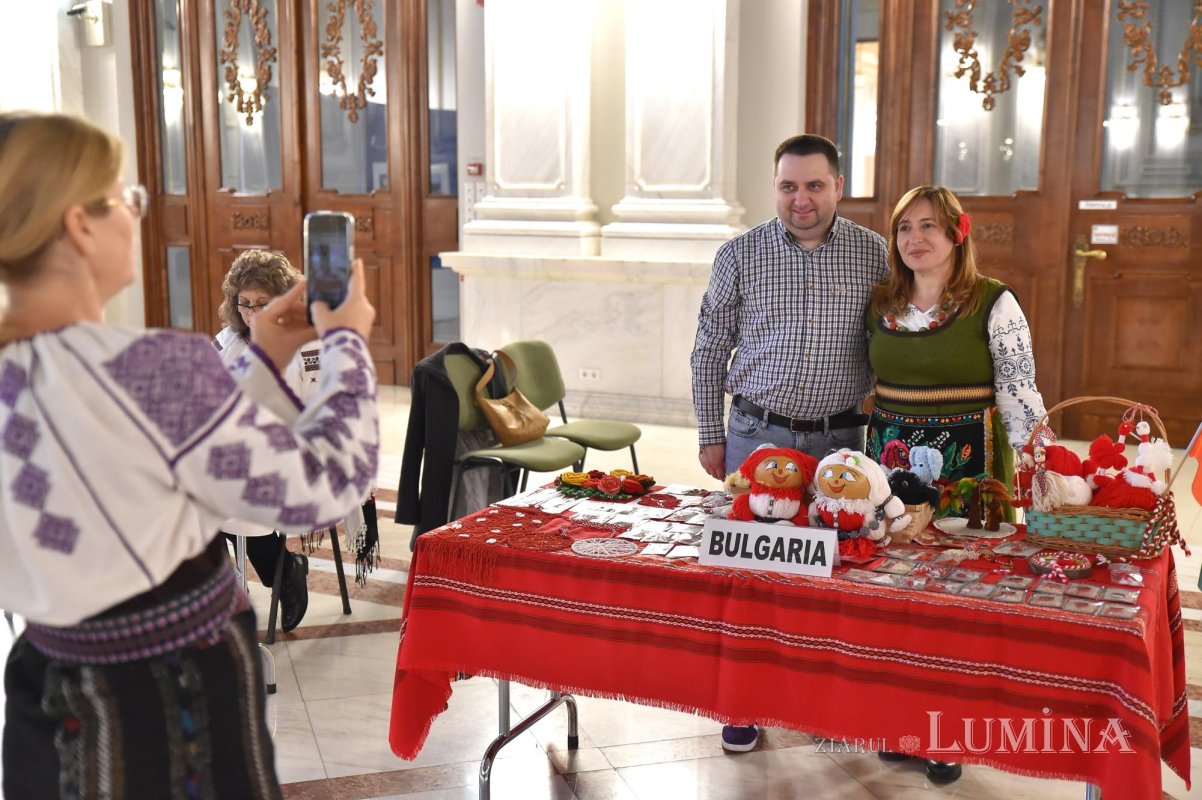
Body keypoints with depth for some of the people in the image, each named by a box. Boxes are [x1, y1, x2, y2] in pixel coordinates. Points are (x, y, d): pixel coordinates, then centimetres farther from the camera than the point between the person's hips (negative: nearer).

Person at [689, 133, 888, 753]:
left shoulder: (873, 254, 0)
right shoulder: (739, 255, -3)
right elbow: (708, 353, 4)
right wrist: (710, 437, 3)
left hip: (839, 439, 1)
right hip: (757, 435, 0)